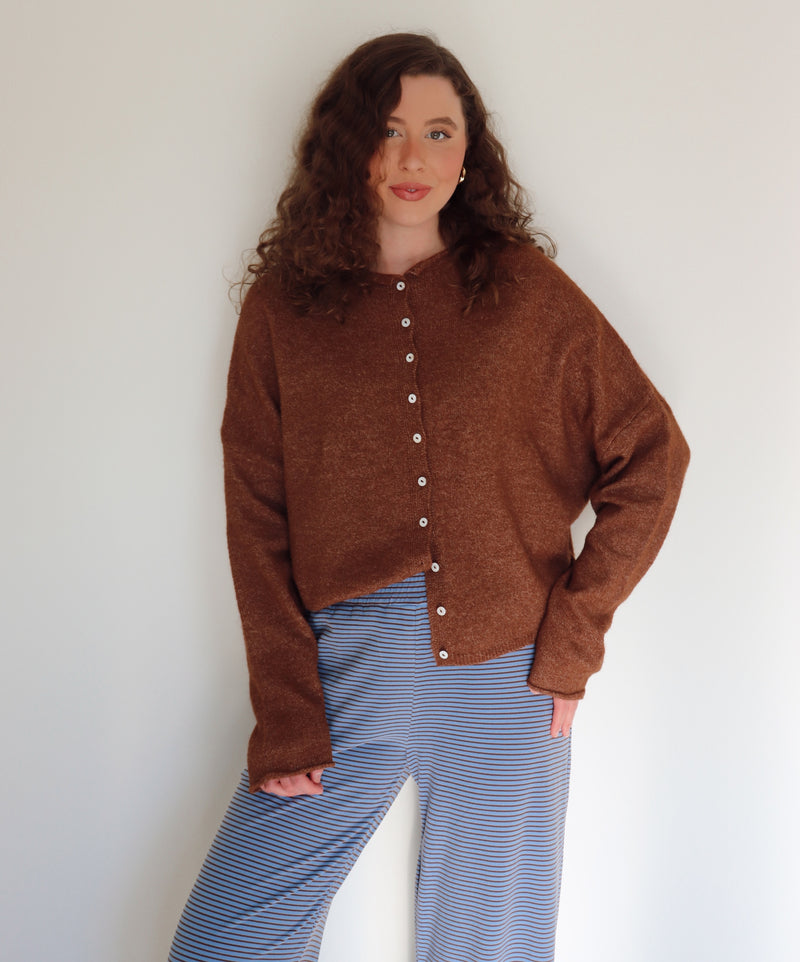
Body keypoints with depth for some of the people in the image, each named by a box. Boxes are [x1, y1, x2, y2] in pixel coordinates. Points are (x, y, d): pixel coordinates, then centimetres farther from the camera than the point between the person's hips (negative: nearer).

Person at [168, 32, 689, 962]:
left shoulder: (523, 289, 2)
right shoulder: (283, 305, 4)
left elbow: (651, 455, 3)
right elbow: (256, 519, 1)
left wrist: (572, 637, -3)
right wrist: (285, 714, -5)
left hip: (507, 672, 0)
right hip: (344, 670, 1)